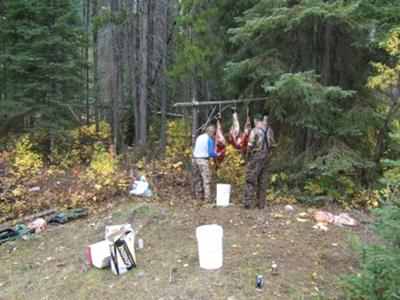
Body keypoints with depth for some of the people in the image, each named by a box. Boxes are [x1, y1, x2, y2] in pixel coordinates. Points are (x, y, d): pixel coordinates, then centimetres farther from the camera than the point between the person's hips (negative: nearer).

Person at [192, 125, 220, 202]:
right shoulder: (210, 140, -10)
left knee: (197, 178, 17)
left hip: (194, 158, 7)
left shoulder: (199, 137, 11)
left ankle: (198, 195, 27)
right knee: (206, 179, -2)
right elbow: (211, 153, -13)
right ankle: (207, 198, -3)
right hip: (203, 160, -7)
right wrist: (217, 155, 5)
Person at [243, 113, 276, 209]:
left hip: (256, 156, -6)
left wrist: (248, 152, 1)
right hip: (266, 156, 6)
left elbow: (251, 145, -14)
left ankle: (249, 203, -2)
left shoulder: (255, 130, -10)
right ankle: (261, 203, 15)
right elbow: (273, 144, 11)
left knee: (250, 180, 0)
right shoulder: (269, 130, 8)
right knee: (263, 181, 11)